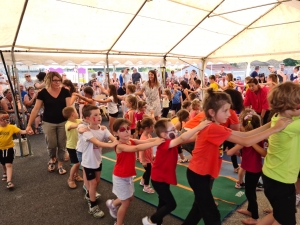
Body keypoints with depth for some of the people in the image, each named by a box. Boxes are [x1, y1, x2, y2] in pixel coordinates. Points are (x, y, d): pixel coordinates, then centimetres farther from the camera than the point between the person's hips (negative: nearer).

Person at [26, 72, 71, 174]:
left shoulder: (65, 91, -7)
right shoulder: (43, 93, -8)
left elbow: (69, 107, -10)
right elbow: (36, 109, -6)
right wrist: (29, 125, -7)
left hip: (63, 122, 0)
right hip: (48, 123, 0)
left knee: (62, 145, 8)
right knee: (51, 145, 8)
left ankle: (60, 165, 27)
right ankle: (52, 159, 41)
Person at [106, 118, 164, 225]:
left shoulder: (131, 141, -6)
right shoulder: (120, 146, -28)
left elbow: (146, 141, -18)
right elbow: (137, 148, -44)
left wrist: (158, 139, -33)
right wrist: (154, 143, -49)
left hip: (129, 176, 8)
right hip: (121, 177, -7)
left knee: (130, 198, 23)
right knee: (126, 203, 5)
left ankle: (112, 204, 50)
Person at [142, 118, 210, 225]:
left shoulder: (170, 142, -3)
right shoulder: (165, 144, -30)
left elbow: (186, 140, -6)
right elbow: (182, 138, -43)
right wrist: (198, 127, -45)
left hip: (165, 178, 9)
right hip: (159, 179, -9)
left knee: (163, 202, 21)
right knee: (171, 204, -1)